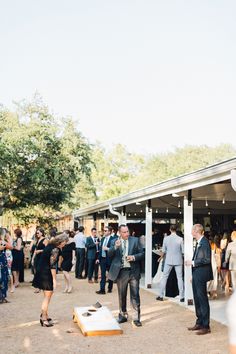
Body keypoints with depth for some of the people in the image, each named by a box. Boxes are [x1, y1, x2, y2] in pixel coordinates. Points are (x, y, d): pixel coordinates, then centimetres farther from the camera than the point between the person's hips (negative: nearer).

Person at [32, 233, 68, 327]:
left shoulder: (50, 246, 10)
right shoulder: (55, 249, -17)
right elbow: (52, 265, -19)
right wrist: (54, 279, -16)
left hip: (42, 272, 9)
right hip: (46, 274, -9)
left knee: (47, 296, 18)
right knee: (47, 297, -1)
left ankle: (44, 315, 25)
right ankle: (44, 319, 4)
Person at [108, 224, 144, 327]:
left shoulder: (135, 240, 2)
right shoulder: (114, 242, 3)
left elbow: (142, 253, 3)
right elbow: (109, 254, -8)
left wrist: (134, 257, -15)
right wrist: (115, 247, -25)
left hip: (133, 271, -1)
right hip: (121, 272, 1)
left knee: (135, 295, -2)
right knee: (122, 295, 13)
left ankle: (136, 318, 5)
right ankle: (123, 315, 28)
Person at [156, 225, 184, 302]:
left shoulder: (166, 239, -6)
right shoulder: (180, 239, -10)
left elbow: (163, 251, 1)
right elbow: (183, 251, -5)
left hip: (168, 261, 1)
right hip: (178, 261, -1)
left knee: (164, 277, 10)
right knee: (180, 278, 6)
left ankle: (161, 295, 13)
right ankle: (182, 297, 8)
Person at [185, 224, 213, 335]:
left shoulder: (205, 242, -15)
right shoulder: (198, 242, 13)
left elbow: (207, 259, -21)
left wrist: (193, 262, -16)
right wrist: (193, 276, 17)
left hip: (201, 275, -9)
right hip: (196, 275, 9)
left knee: (203, 300, -1)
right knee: (197, 300, 15)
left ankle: (206, 326, 7)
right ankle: (199, 323, 26)